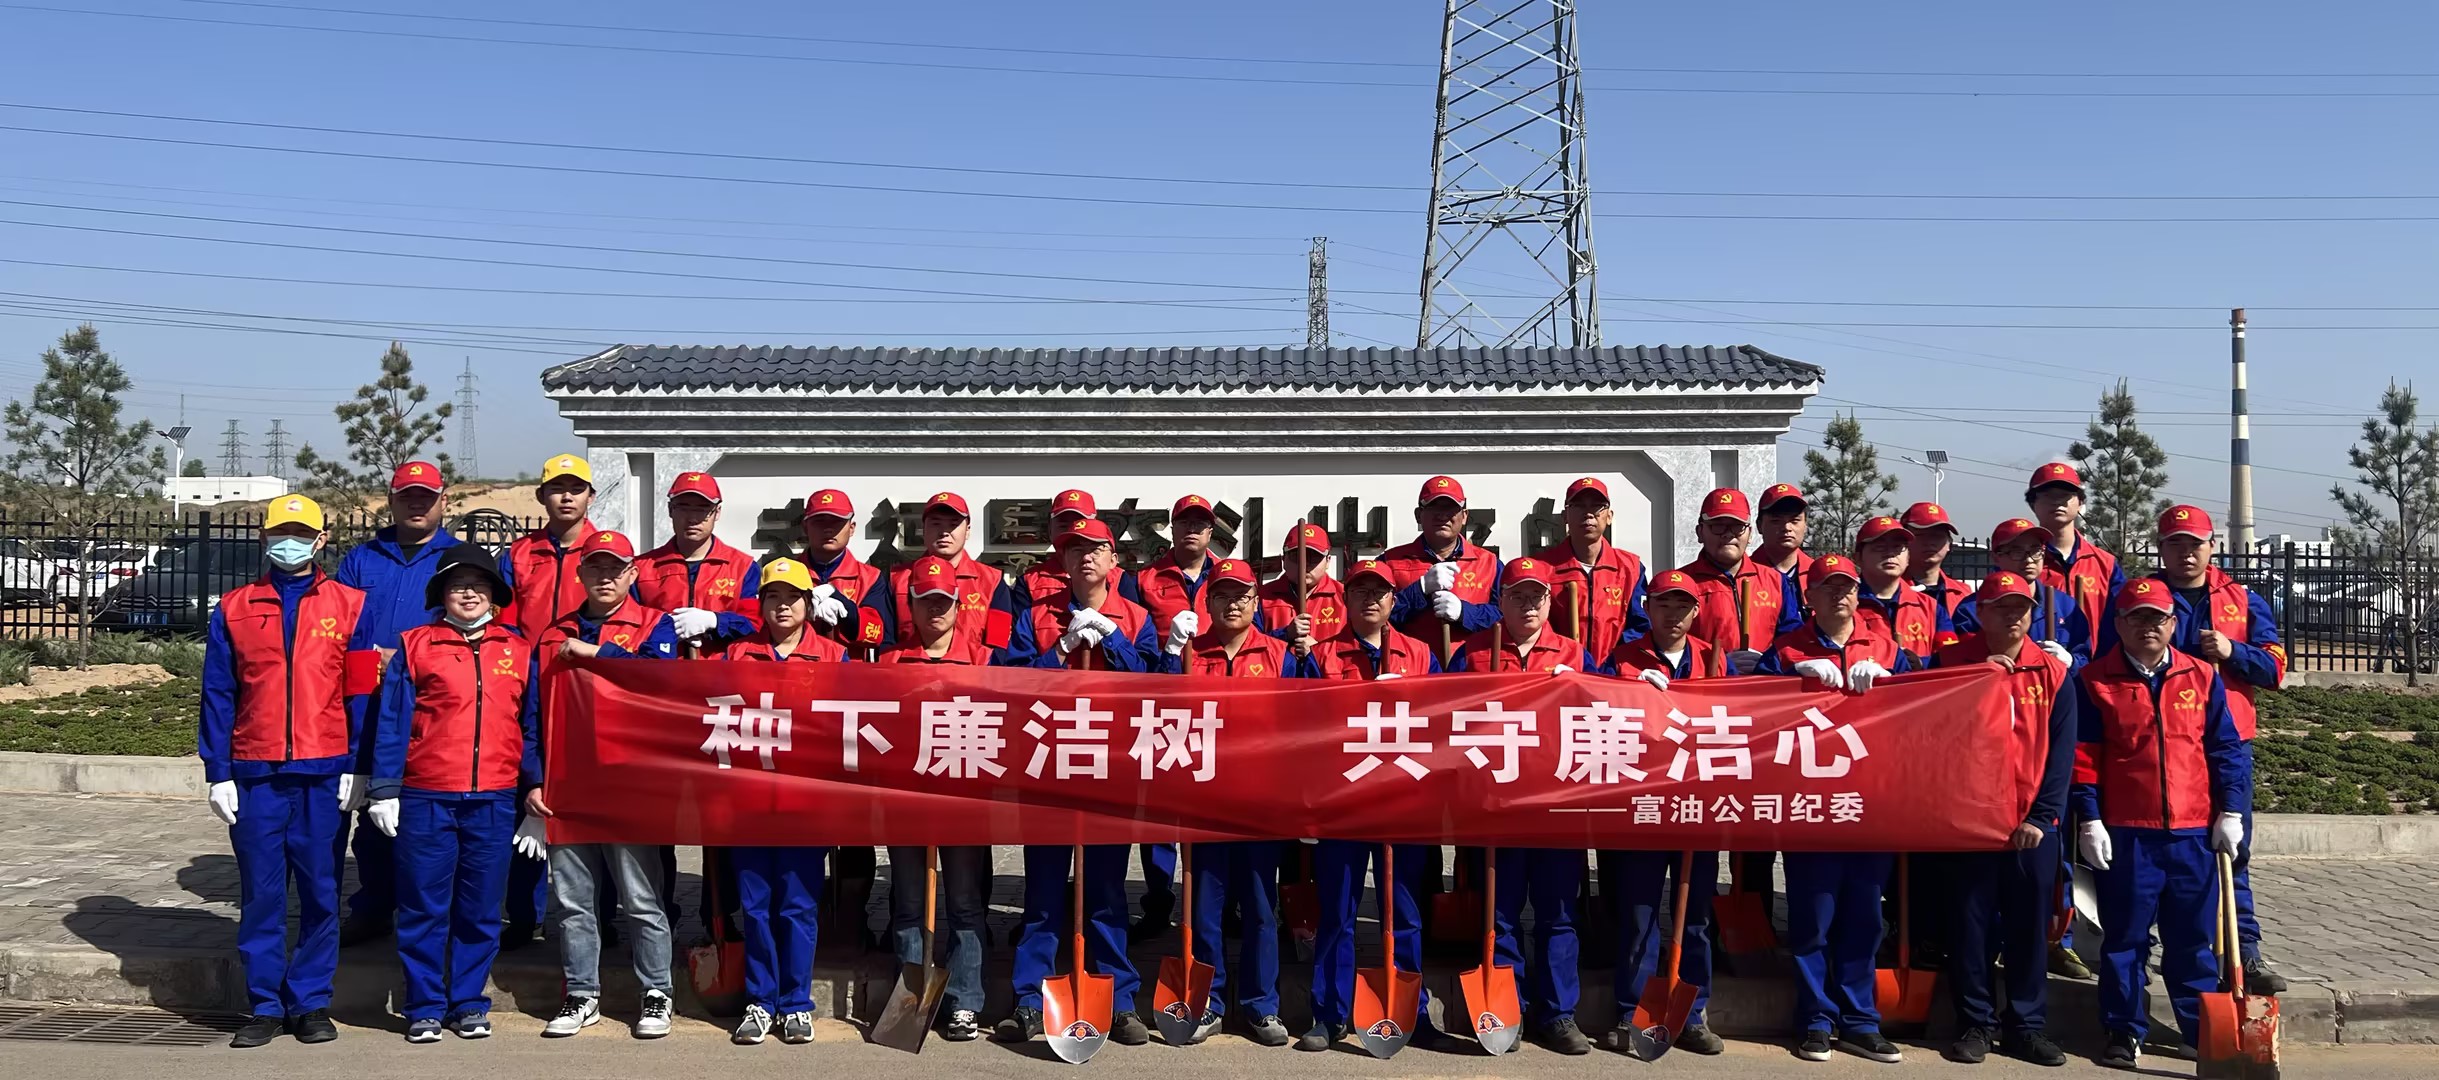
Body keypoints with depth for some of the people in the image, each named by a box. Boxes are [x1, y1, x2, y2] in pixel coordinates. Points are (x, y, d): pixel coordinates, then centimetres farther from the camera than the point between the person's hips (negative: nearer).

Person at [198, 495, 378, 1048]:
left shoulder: (348, 605, 6)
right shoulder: (233, 609, 9)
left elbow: (361, 692, 2)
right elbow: (218, 695, 7)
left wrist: (358, 768, -4)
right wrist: (218, 772, 0)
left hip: (325, 774, -1)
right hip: (255, 774, 1)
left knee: (320, 893, 4)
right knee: (260, 894, 5)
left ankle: (311, 1002, 14)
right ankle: (265, 1006, 14)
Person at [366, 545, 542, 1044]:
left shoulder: (519, 650, 10)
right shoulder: (415, 646, 5)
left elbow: (532, 726, 11)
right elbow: (392, 721, 3)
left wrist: (537, 794, 7)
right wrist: (385, 789, -3)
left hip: (494, 801, 2)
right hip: (426, 799, -1)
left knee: (481, 910, 8)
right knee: (424, 908, 4)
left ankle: (468, 1003, 20)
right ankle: (424, 1008, 15)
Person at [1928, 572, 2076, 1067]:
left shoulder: (2052, 671, 3)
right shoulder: (1952, 662, 0)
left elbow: (2062, 751, 1)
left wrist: (2042, 817, -6)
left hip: (2033, 824, 1)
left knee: (2030, 927, 6)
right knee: (1970, 924, 2)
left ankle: (2026, 1024, 18)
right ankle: (1976, 1023, 13)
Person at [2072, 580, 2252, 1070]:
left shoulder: (2202, 677, 8)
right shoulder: (2094, 681, 1)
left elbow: (2227, 748, 8)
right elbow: (2082, 756, -2)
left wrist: (2230, 810, 0)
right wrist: (2089, 820, -7)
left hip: (2193, 832, 2)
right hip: (2125, 832, -2)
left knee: (2192, 938, 10)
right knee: (2124, 937, 5)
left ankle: (2205, 1029, 22)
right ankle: (2125, 1033, 13)